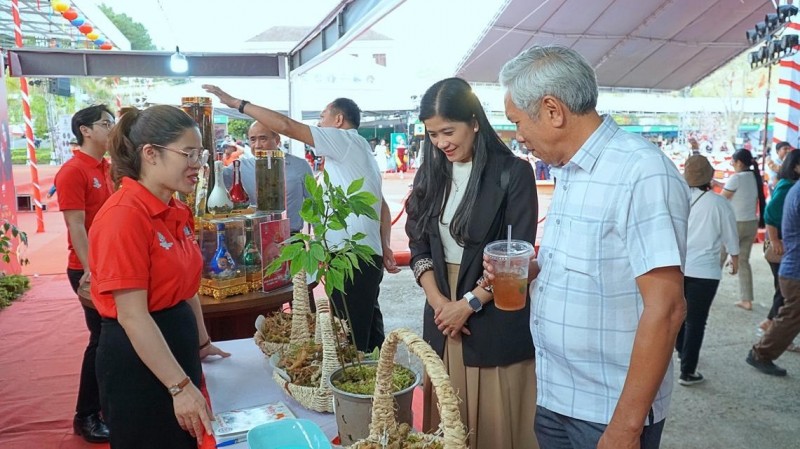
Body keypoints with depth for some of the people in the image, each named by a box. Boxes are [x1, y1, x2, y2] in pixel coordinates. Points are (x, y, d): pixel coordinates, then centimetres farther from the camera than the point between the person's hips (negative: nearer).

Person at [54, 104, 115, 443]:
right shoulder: (73, 171, -13)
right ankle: (86, 416, 15)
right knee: (102, 339, 0)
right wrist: (90, 269, -22)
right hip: (91, 270, -7)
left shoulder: (108, 168, 10)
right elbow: (76, 226, -18)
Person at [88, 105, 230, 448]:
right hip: (137, 360, -9)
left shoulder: (178, 212, 5)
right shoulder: (123, 215, -22)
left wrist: (202, 342, 21)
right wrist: (180, 386, -23)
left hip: (178, 345, 9)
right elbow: (132, 315, -24)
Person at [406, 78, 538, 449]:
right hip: (443, 313, 5)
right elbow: (419, 245, 7)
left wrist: (470, 303, -13)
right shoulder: (432, 174, 8)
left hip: (496, 317, -4)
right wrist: (437, 300, -7)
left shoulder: (512, 173, -8)